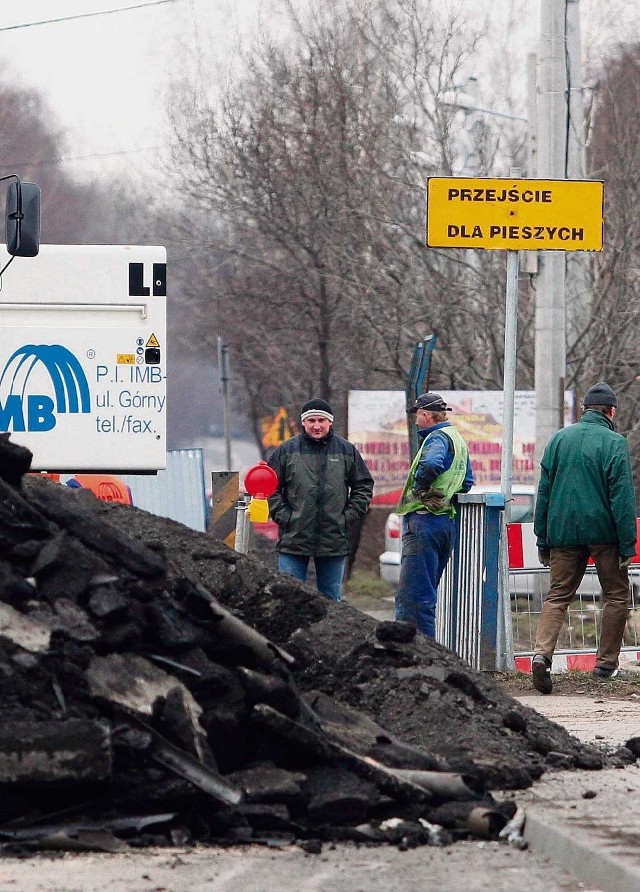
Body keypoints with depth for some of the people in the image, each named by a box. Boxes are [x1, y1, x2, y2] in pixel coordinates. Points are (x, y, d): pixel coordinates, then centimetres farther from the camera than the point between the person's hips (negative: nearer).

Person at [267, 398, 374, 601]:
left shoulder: (347, 451, 6)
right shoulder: (287, 450, 2)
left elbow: (364, 486, 11)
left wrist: (349, 516, 1)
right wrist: (283, 515, -6)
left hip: (334, 540, 1)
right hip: (294, 537, -1)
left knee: (331, 598, 8)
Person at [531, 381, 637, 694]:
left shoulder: (559, 439, 7)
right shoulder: (614, 443, -6)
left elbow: (544, 492, 10)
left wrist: (542, 540, 15)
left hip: (563, 532, 4)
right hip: (603, 531, -4)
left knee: (557, 595, 4)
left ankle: (542, 653, -18)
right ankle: (606, 663, 11)